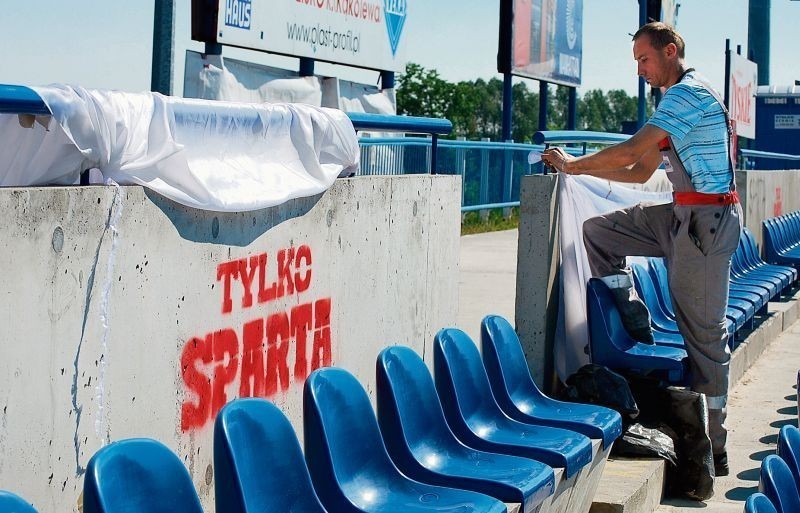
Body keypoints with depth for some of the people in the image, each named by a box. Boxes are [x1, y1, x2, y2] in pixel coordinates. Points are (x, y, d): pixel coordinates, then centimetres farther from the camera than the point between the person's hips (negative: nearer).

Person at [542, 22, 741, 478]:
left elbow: (628, 153, -20)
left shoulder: (689, 93, -14)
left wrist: (574, 164, -6)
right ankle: (638, 330, 8)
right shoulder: (679, 98, 19)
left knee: (704, 332, -5)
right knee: (598, 232, 7)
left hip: (708, 220, -10)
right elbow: (640, 172, 19)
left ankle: (713, 448, 2)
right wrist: (580, 167, 8)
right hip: (684, 216, 10)